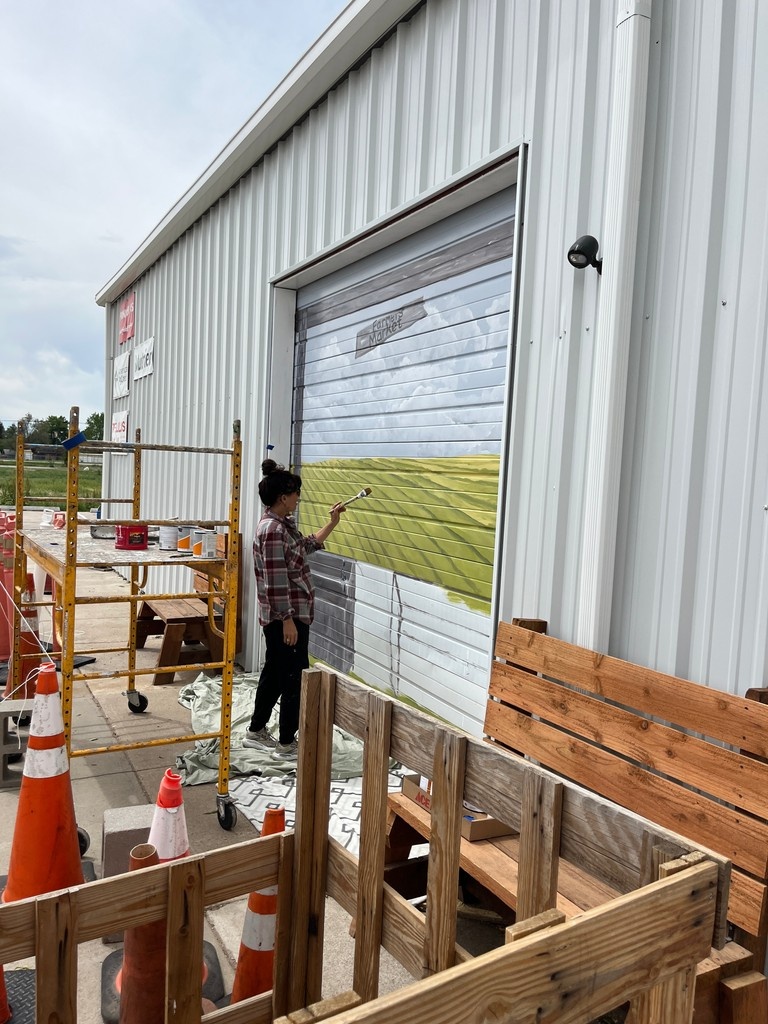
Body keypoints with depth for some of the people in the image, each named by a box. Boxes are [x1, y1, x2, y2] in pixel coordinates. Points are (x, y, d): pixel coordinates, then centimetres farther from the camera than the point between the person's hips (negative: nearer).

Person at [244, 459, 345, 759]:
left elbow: (306, 547, 27)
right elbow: (276, 581, -23)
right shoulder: (272, 530, -21)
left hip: (285, 616, 10)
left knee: (274, 673, 18)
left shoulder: (283, 524, 10)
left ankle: (256, 731, 31)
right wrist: (288, 621, -22)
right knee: (295, 678, 0)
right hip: (286, 617, -10)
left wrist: (332, 523, 24)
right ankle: (287, 744, 12)